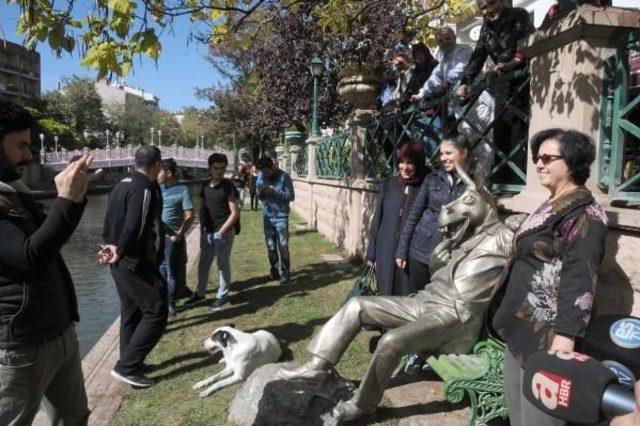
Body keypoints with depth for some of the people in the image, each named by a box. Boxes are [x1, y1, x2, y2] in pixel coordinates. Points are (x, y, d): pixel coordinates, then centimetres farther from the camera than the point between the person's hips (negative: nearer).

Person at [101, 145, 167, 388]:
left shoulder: (121, 185, 12)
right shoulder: (144, 190, -18)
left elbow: (111, 222, 11)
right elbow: (133, 229, -26)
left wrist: (111, 247, -1)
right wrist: (119, 252, -13)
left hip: (121, 262, 10)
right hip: (137, 263, -10)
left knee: (131, 312, 18)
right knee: (156, 312, -2)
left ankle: (131, 363, 29)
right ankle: (127, 367, 0)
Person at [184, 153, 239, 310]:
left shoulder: (228, 187, -10)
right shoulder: (205, 187, 8)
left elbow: (235, 213, -12)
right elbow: (202, 210, 16)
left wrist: (221, 231, -15)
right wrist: (202, 229, 8)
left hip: (223, 232, -6)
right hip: (207, 232, 6)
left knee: (223, 265, 6)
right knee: (203, 264, 13)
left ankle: (222, 295, 19)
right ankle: (200, 293, 27)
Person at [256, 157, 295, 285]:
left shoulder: (284, 177, -10)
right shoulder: (261, 176, 3)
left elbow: (291, 196, -14)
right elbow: (259, 197, 9)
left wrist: (273, 191, -23)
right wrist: (260, 192, -15)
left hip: (281, 217, -4)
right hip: (267, 216, 4)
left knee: (283, 246, -3)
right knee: (271, 246, 12)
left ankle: (285, 273, 6)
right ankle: (274, 270, 25)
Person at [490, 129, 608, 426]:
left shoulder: (584, 214, -14)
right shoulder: (550, 207, 14)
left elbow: (580, 284, -22)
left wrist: (563, 341, -26)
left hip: (546, 337, -9)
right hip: (519, 329, 9)